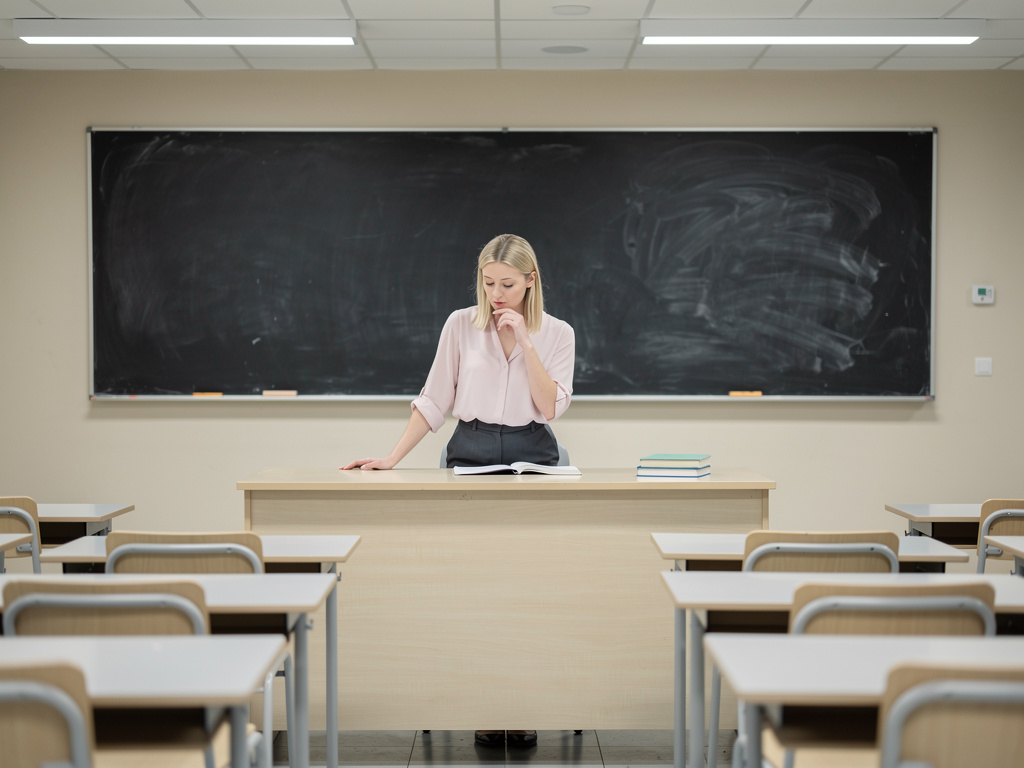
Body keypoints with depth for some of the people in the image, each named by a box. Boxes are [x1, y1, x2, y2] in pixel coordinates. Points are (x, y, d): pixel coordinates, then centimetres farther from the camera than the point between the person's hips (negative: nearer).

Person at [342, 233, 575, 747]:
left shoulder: (556, 333, 4)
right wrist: (391, 457, -2)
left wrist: (523, 342, -13)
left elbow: (551, 406, -7)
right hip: (471, 454, 0)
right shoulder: (461, 325, 4)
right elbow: (434, 401, 6)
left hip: (531, 456, 0)